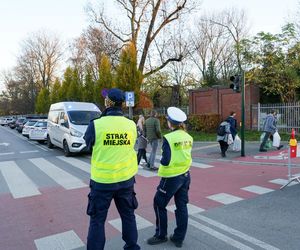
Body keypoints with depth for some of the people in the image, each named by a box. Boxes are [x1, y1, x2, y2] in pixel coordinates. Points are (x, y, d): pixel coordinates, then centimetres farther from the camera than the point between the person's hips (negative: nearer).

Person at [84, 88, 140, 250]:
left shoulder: (96, 124, -16)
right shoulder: (131, 125, -7)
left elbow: (88, 142, 3)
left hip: (102, 180, -3)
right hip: (126, 179, 3)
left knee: (97, 220, 13)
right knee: (128, 215, 21)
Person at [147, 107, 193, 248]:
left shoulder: (169, 138, -19)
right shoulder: (188, 137, 1)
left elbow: (166, 161, -21)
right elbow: (185, 155, 8)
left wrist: (161, 160, -1)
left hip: (171, 177, -6)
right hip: (185, 175, 7)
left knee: (159, 204, 12)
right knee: (181, 206, 14)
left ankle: (161, 235, 24)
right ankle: (179, 238, 25)